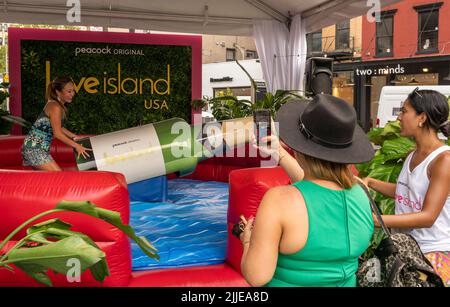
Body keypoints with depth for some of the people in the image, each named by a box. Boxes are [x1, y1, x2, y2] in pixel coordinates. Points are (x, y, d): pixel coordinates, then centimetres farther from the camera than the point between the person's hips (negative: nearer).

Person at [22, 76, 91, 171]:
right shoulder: (55, 107, -18)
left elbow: (59, 127, 20)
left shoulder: (59, 106, 10)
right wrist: (76, 146, -15)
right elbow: (57, 133, -20)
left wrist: (75, 137, 17)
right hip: (35, 148, -10)